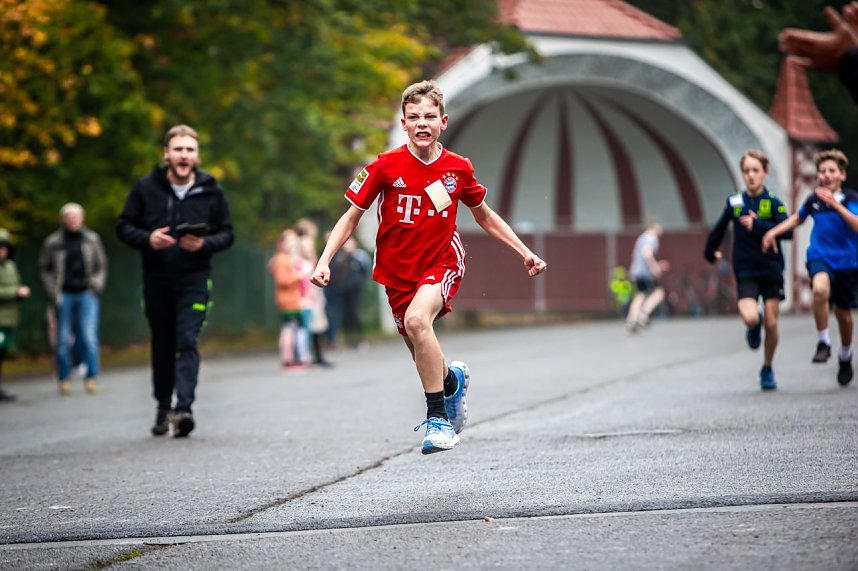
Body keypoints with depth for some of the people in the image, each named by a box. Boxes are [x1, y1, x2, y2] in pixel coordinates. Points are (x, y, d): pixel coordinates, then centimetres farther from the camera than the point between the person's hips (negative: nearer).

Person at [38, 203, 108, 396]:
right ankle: (64, 379, 11)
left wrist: (96, 286, 2)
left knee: (89, 337, -11)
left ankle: (91, 378, -6)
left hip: (86, 294, 0)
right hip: (64, 295, 0)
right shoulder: (52, 242, 4)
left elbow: (101, 266, 17)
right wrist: (53, 294, 0)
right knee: (63, 340, 2)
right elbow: (44, 269, 9)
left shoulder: (92, 239, 9)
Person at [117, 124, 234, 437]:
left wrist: (204, 244, -14)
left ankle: (183, 407, -24)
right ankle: (163, 408, 23)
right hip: (156, 279, 2)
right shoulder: (146, 188, 0)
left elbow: (227, 233, 6)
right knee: (162, 346, 11)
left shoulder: (211, 191, 0)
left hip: (194, 278, -2)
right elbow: (124, 226, 4)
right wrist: (147, 238, -16)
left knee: (187, 342, -15)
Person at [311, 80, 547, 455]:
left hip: (442, 263, -2)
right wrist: (324, 261, -13)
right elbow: (351, 216, -2)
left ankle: (438, 417, -26)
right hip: (398, 271, 2)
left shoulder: (458, 169, -4)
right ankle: (453, 380, 48)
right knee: (424, 357, 9)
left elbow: (485, 217, 12)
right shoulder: (386, 166, -8)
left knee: (417, 320, -32)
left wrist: (525, 252, 9)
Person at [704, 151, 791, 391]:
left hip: (771, 271, -1)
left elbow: (787, 231, -17)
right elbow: (719, 229, 19)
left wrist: (757, 225, -23)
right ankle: (754, 327, 18)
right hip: (745, 272, 1)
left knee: (771, 324, 1)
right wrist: (711, 252, 30)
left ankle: (767, 370, 23)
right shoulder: (734, 202, 3)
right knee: (750, 318, -21)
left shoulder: (773, 203, -4)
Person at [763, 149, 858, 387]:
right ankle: (823, 343, -18)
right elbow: (797, 218, 22)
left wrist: (836, 204, -29)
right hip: (819, 257, 0)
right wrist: (773, 232, 11)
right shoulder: (813, 200, 1)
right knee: (820, 289, -33)